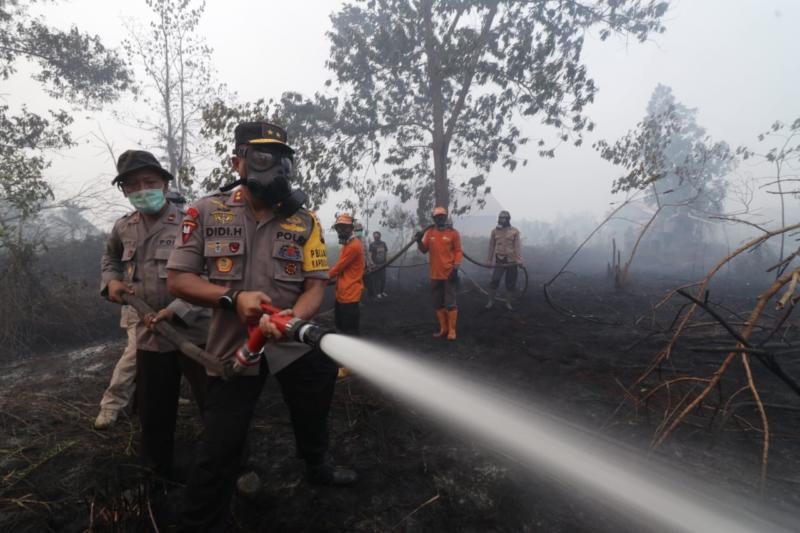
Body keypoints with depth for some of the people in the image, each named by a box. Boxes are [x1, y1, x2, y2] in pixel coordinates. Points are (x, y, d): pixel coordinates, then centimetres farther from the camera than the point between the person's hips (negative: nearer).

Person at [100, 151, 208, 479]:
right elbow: (110, 258, 30)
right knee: (153, 414, 20)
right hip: (150, 336, 6)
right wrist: (111, 281, 10)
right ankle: (159, 475, 42)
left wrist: (175, 310, -24)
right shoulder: (123, 228, 7)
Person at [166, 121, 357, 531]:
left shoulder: (304, 221, -5)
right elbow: (178, 279, -5)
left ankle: (318, 467, 54)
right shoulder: (206, 212, -6)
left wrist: (291, 319, -30)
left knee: (313, 416, 22)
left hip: (296, 341, 2)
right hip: (233, 345, -2)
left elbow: (315, 286, -9)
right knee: (219, 447, 0)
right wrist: (232, 298, -22)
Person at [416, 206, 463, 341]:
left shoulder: (453, 233, -3)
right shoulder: (429, 233, 7)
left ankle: (452, 330, 7)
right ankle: (443, 328, 24)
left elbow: (458, 251, -3)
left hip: (449, 274, -5)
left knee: (450, 303, -2)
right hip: (435, 274, 5)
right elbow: (424, 250, 7)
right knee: (438, 303, 12)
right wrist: (419, 241, -12)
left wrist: (456, 267, -14)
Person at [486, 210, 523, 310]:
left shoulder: (515, 231, -1)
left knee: (510, 283, 6)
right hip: (499, 261, 1)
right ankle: (491, 301, 8)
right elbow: (491, 246, 9)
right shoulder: (495, 231, 5)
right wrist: (489, 260, 9)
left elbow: (518, 246, -4)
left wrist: (519, 260, -13)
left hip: (512, 261, -1)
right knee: (494, 281, -6)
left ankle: (508, 303, 19)